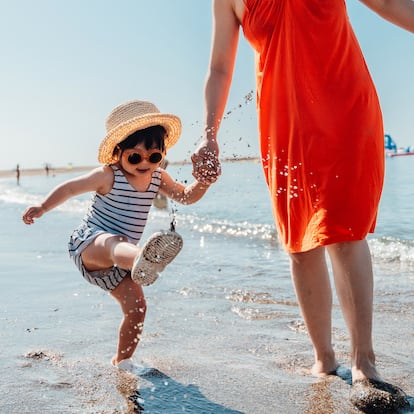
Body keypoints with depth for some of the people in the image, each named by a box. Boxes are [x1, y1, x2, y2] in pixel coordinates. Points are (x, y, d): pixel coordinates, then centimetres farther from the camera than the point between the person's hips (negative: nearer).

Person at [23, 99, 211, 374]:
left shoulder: (158, 178, 3)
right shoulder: (108, 176, -12)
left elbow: (187, 196, 11)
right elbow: (70, 188, -2)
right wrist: (42, 208, -10)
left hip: (117, 258, 7)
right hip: (90, 244, -7)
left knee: (136, 307, -3)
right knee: (115, 244, -43)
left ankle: (122, 361, 20)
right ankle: (142, 263, -82)